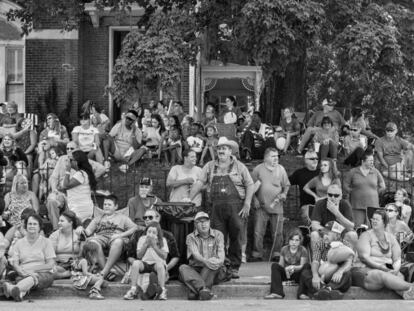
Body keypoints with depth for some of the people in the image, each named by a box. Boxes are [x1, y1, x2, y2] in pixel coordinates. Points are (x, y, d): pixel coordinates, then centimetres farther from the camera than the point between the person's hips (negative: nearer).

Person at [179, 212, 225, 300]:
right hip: (195, 269, 0)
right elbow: (195, 254, -13)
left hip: (212, 272, 0)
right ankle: (203, 289, -58)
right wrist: (205, 261, -35)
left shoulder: (218, 234, 9)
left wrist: (219, 261, -30)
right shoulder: (191, 237, 6)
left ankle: (194, 292, -46)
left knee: (213, 266, -34)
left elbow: (221, 252, -5)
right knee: (183, 268, -31)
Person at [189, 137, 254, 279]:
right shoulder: (210, 167, 12)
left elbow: (250, 185, 4)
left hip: (235, 206, -2)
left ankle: (234, 268, 7)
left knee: (235, 238, 0)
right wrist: (189, 200, -1)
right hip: (216, 207, 2)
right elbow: (199, 183, 8)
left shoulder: (239, 167, 6)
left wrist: (247, 204, -6)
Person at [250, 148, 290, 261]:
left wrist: (284, 194, -3)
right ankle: (257, 254, 5)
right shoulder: (258, 169, 2)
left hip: (277, 206, 1)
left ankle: (276, 254, 13)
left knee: (278, 233, 2)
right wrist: (254, 199, -3)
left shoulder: (281, 169, 7)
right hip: (262, 206, -1)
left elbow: (286, 185, 14)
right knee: (258, 232, -4)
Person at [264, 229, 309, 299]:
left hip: (297, 274, -2)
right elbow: (281, 264, 5)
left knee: (307, 265, -31)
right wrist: (286, 269, -19)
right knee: (274, 265, -24)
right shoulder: (284, 249, 4)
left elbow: (302, 266, -12)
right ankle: (277, 292, -40)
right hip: (286, 273, 2)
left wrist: (294, 267, -33)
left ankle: (301, 293, -40)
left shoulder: (303, 250, -5)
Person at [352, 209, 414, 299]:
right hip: (365, 270, -5)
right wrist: (380, 266, -22)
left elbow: (397, 259, 11)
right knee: (384, 276, -38)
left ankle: (406, 294, -60)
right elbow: (364, 257, -10)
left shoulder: (391, 238, 16)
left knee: (400, 276, -30)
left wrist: (395, 269, -12)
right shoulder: (366, 236, 2)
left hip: (387, 271, 5)